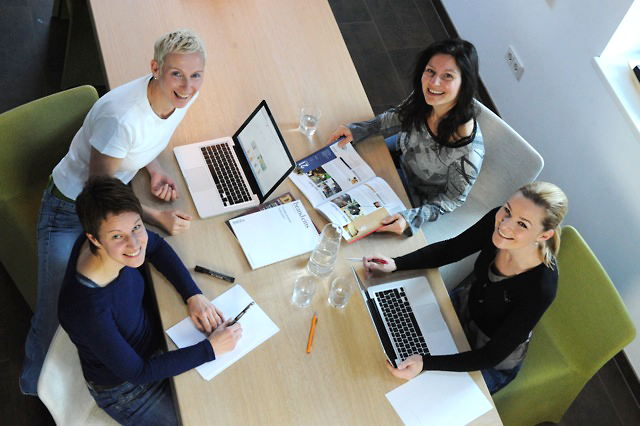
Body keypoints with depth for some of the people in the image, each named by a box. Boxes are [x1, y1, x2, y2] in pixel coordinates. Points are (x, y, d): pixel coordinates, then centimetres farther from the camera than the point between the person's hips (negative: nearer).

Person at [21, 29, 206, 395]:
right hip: (71, 209, -6)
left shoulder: (184, 95, -15)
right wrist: (157, 218, -25)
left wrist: (155, 170, -10)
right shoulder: (121, 117, -37)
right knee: (55, 316, -8)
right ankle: (34, 391, 25)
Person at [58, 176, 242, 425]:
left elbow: (157, 246, -1)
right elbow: (137, 372, -29)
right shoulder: (88, 310, -41)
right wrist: (210, 348, -26)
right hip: (127, 391, -6)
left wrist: (193, 294, -13)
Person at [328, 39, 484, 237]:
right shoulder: (423, 100, -27)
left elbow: (453, 199, -24)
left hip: (418, 192, -5)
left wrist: (411, 218, -38)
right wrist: (358, 130, -13)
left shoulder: (468, 149, -42)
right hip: (401, 152, 5)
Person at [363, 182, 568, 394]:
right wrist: (395, 264, -16)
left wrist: (425, 363, -39)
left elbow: (492, 355, -29)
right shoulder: (497, 220, -25)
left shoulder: (540, 289, -38)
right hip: (464, 304, 5)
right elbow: (450, 249, -6)